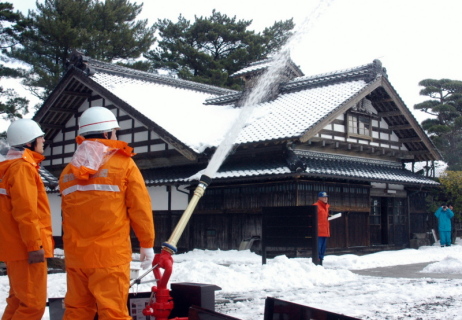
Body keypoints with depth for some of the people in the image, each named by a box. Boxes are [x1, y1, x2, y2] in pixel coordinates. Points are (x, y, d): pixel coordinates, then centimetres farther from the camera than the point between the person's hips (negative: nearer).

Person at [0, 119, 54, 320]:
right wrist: (34, 244, -21)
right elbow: (25, 211, -21)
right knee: (34, 304, -8)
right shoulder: (23, 167, -13)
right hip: (25, 247, -11)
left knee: (19, 300, 17)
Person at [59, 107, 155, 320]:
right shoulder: (123, 163, -5)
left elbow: (68, 214, 13)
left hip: (76, 254, 5)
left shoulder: (68, 171, 9)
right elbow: (140, 207, -6)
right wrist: (147, 243, 4)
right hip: (110, 254, -5)